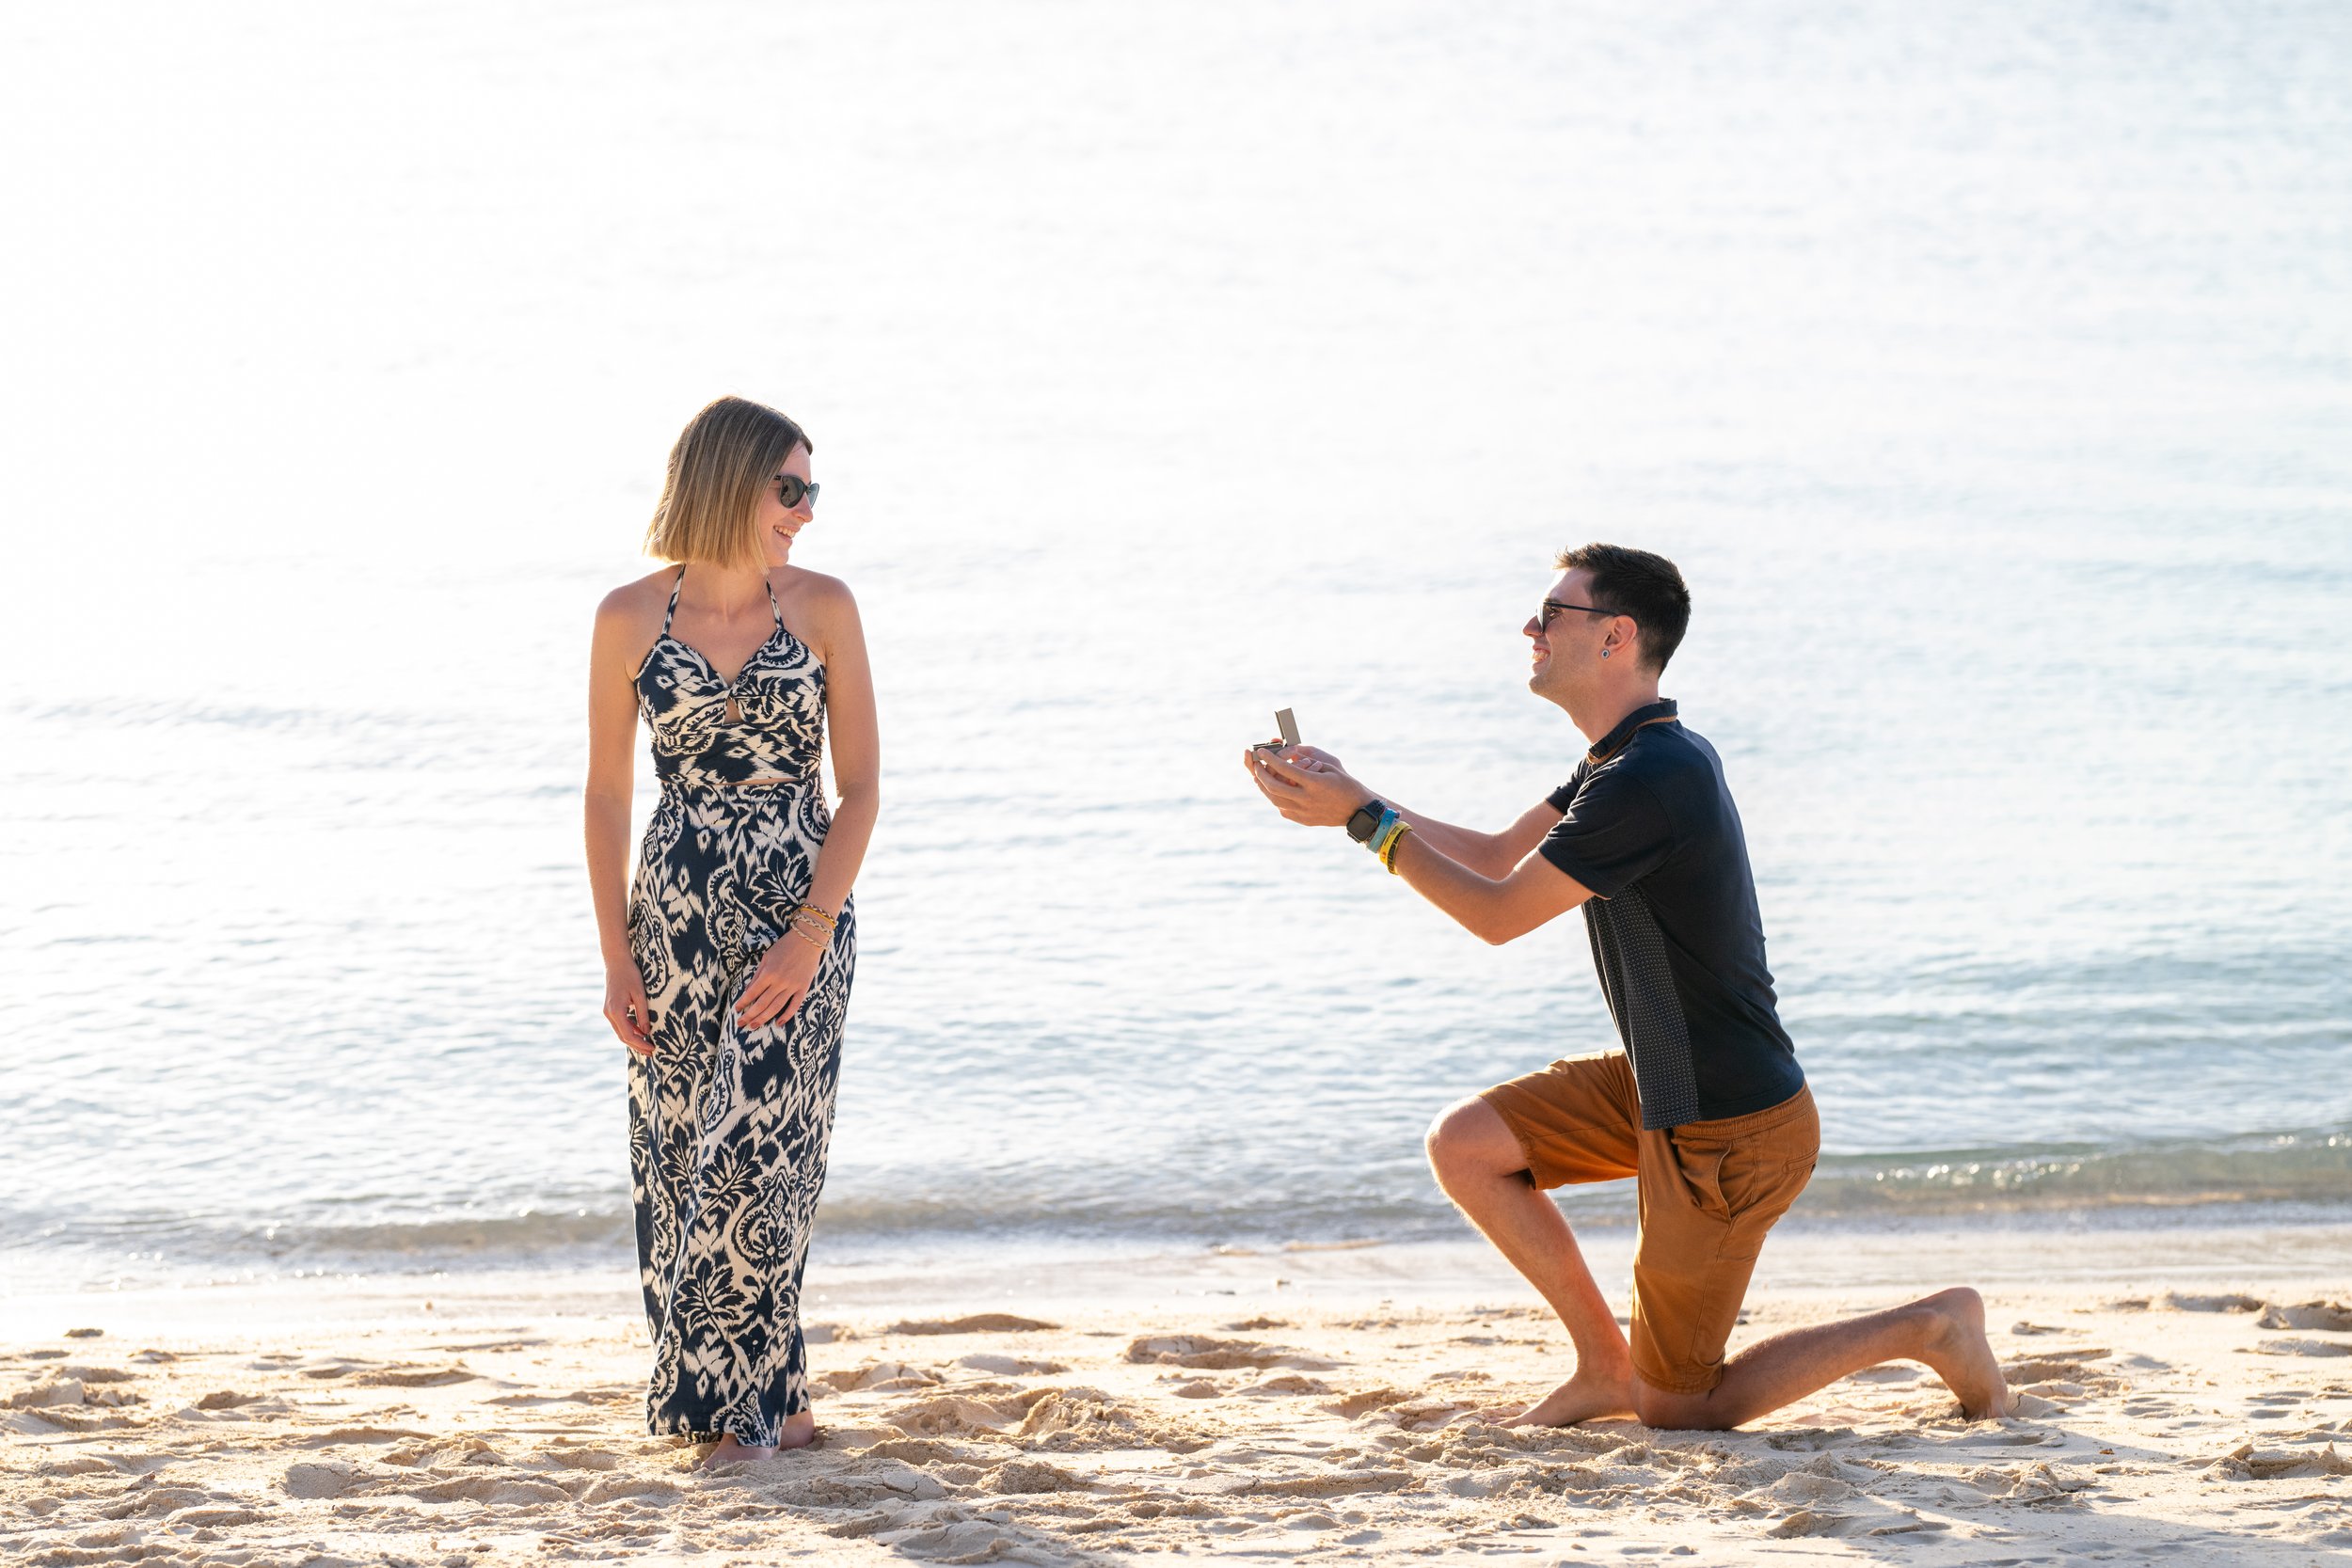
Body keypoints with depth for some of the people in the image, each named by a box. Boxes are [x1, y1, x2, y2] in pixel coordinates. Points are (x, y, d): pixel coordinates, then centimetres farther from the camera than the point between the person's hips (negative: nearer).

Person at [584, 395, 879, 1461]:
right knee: (680, 1154, 3)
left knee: (756, 1149, -8)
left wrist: (812, 932, -11)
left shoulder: (821, 606, 0)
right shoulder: (630, 619, 0)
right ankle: (770, 1395, 16)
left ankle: (748, 1405, 3)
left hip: (801, 913, -1)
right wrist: (616, 955, -1)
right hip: (678, 919, 1)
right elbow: (606, 794, 5)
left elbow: (860, 784, -1)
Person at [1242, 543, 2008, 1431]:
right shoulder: (1640, 755, 6)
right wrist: (1343, 793, 9)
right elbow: (1499, 858, 15)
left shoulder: (1648, 782, -26)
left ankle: (1927, 1330, 7)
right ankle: (1606, 1365, 17)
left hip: (1728, 1138, -9)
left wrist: (1363, 818, -13)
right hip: (1662, 1089, 9)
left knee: (1674, 1408, 1)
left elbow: (1498, 913, -19)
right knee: (1463, 1146, 8)